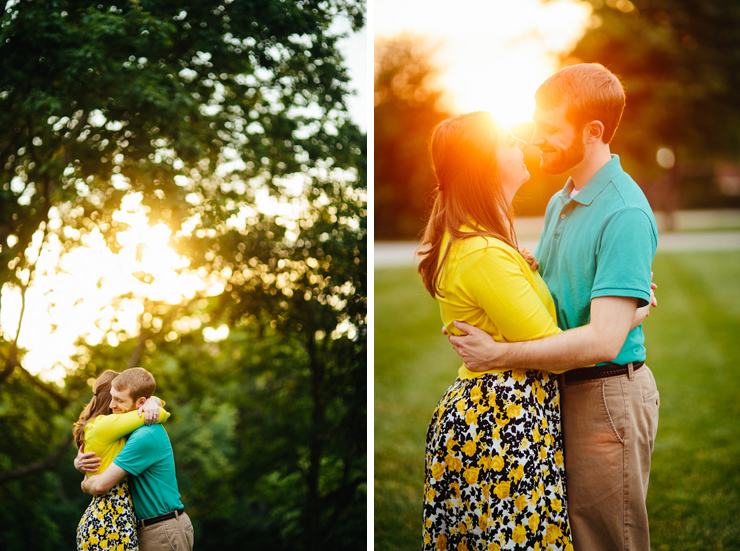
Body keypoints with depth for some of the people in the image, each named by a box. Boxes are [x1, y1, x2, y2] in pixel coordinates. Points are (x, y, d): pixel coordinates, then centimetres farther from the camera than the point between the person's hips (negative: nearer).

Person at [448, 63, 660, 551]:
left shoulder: (624, 214, -20)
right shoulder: (560, 201, 11)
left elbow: (603, 341, -26)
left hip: (606, 398, -9)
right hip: (559, 392, 9)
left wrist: (499, 355, -19)